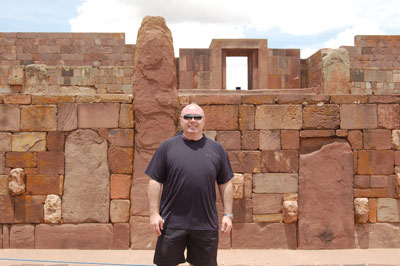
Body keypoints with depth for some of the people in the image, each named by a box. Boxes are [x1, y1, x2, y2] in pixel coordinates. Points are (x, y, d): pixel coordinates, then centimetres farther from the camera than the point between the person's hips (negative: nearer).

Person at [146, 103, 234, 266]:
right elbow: (155, 181, 0)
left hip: (206, 224, 2)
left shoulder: (216, 149, 7)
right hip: (171, 222, -1)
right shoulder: (167, 147, 2)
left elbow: (225, 184, 9)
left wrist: (228, 214, 5)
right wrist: (154, 213, -5)